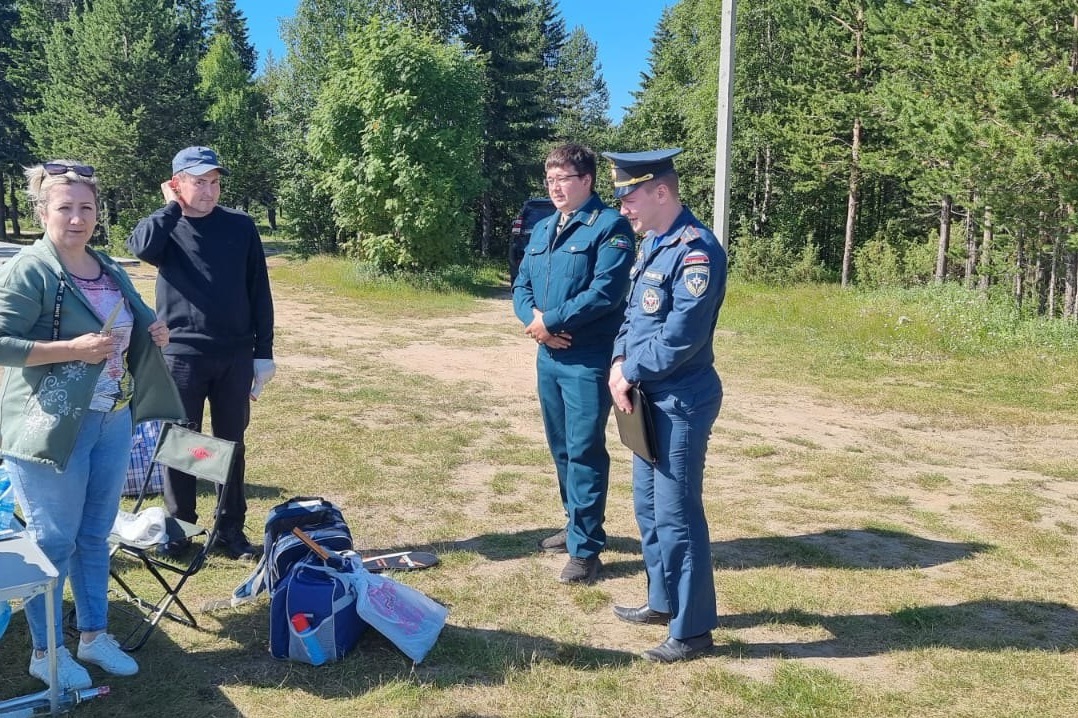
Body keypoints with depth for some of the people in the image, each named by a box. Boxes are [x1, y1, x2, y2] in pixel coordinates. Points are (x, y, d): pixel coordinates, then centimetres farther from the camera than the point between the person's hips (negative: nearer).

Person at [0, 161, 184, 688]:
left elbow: (132, 329, 22)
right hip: (52, 426, -7)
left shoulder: (109, 270, 10)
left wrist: (153, 333, 0)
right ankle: (45, 652, 23)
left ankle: (94, 635, 32)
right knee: (52, 542, 6)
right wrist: (73, 349, -24)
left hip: (113, 422, 7)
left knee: (95, 536, 17)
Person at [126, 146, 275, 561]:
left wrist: (263, 353, 1)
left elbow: (259, 293, 4)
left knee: (231, 444, 10)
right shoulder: (165, 226, 1)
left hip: (235, 356, 1)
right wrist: (172, 206, -11)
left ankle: (231, 529, 22)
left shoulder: (240, 226, 3)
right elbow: (141, 247, -24)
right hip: (181, 354, -1)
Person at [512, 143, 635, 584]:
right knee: (561, 448, 17)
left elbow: (605, 291, -20)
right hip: (549, 357, 8)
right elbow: (521, 286, 13)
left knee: (585, 452, -2)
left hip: (588, 361, -8)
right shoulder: (542, 229, 15)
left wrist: (550, 321, -16)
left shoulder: (609, 226, -9)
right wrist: (532, 319, -9)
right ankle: (577, 524, 34)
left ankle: (586, 548, 7)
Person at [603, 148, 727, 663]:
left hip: (681, 403, -10)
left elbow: (681, 336, -24)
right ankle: (663, 601, 36)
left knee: (677, 516, -1)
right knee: (648, 506, 19)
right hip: (650, 399, 10)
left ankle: (692, 629, 13)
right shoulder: (651, 244, 12)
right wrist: (620, 363, -2)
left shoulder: (697, 250, -19)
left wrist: (631, 374, -12)